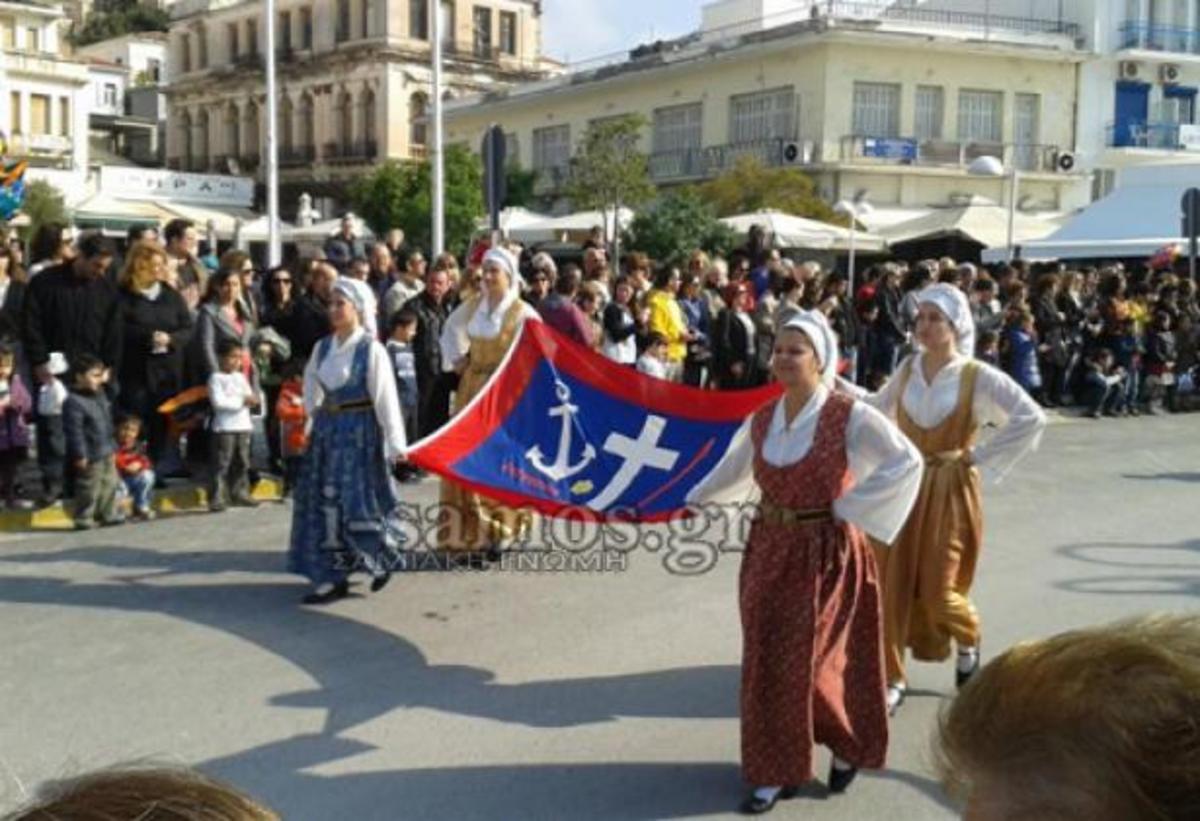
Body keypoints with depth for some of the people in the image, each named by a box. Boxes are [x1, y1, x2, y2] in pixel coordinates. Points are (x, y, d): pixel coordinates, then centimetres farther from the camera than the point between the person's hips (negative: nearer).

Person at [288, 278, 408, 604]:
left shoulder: (371, 349, -11)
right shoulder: (322, 347, 6)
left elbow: (385, 397, -12)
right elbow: (312, 388, 17)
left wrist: (395, 444, -13)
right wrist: (315, 420, 15)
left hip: (360, 430, -6)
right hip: (327, 430, 6)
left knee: (355, 501, -3)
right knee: (324, 501, 4)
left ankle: (382, 559, 22)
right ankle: (332, 577, 12)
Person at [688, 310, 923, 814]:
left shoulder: (849, 417, -15)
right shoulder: (761, 420, 2)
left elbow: (907, 462, -21)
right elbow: (733, 469, 21)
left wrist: (850, 508, -18)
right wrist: (696, 500, 33)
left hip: (826, 554, -5)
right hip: (769, 551, 5)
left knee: (810, 662, 1)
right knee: (767, 662, 6)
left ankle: (847, 747, 29)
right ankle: (775, 771, 20)